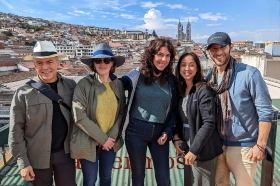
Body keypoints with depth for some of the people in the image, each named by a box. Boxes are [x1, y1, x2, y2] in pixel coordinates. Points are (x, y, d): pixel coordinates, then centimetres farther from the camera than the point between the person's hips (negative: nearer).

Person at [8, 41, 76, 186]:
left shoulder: (70, 86, -3)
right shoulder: (24, 93, -9)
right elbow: (16, 131, -7)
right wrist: (23, 163, -7)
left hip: (65, 153, 2)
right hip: (37, 157, -1)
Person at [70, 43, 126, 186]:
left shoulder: (118, 85, -2)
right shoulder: (84, 85, -14)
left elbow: (121, 112, 2)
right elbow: (80, 117, -18)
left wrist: (112, 136, -11)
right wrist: (103, 139, -16)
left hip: (110, 142, 4)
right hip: (88, 143, -3)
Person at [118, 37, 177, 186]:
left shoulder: (171, 80, 5)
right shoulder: (136, 76, -4)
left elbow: (173, 110, 9)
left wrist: (167, 132, 0)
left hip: (159, 133, 2)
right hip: (136, 131, -2)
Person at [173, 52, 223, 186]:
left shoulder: (203, 91, -14)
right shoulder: (181, 90, 6)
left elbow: (209, 123, -19)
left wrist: (194, 150, -19)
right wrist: (176, 137, -3)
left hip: (203, 149, -6)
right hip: (187, 146, 7)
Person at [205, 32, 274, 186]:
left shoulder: (249, 73, -12)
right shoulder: (209, 79, 4)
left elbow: (265, 111, -12)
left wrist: (260, 145, -14)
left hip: (243, 146, -5)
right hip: (217, 144, 5)